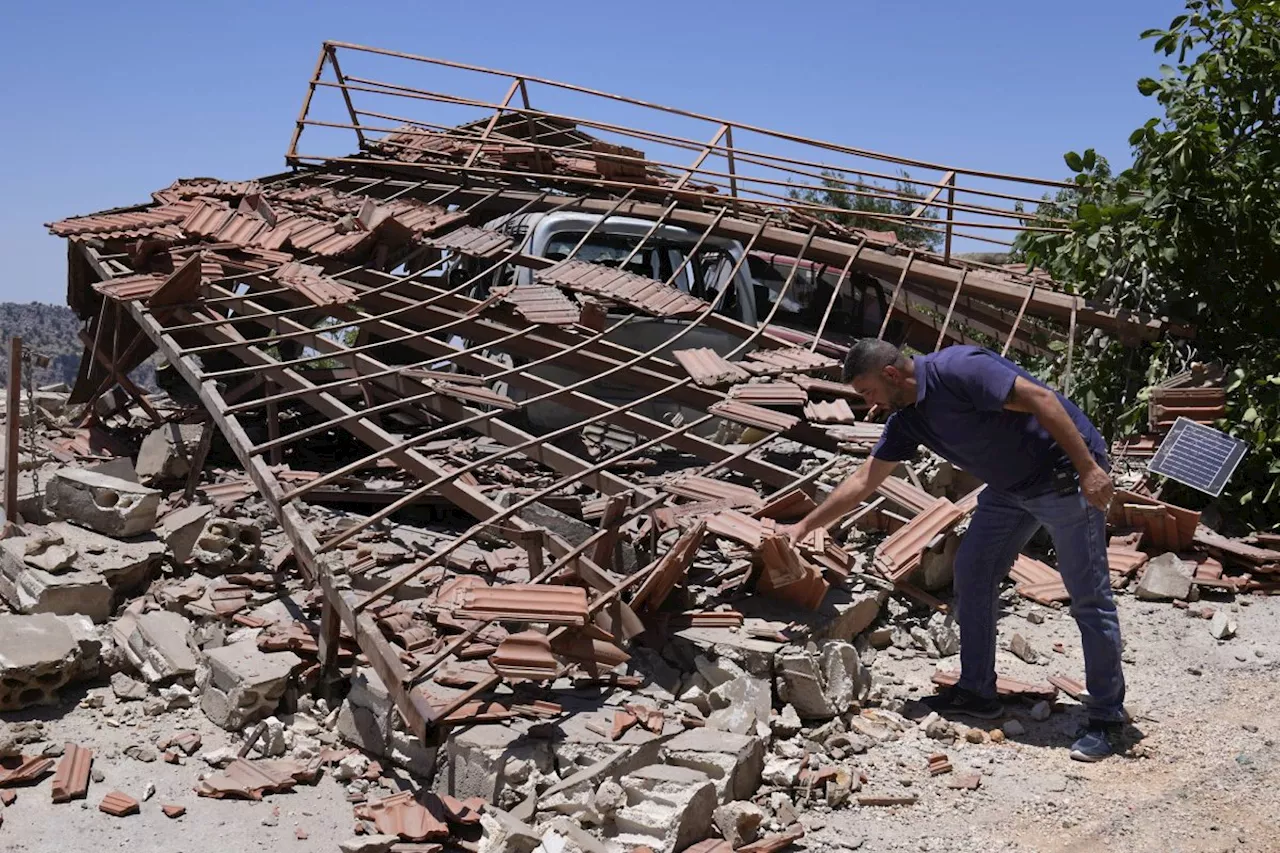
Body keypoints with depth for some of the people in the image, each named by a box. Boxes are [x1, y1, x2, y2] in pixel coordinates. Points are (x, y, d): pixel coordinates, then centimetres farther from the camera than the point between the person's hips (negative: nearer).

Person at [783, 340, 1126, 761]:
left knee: (1089, 596, -4)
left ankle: (1105, 718, 4)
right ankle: (977, 691, 18)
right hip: (1010, 487, 9)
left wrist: (1089, 469, -27)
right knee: (971, 572, 8)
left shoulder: (957, 370, -23)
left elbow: (1040, 398, -26)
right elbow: (863, 480, 12)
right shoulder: (906, 420, 4)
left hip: (1065, 477, -9)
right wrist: (805, 526, 13)